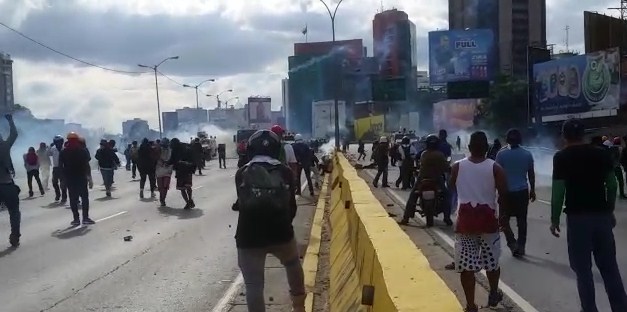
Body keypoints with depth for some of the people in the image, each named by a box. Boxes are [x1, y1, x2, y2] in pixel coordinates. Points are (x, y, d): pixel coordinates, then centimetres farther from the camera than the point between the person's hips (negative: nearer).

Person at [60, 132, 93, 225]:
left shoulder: (63, 152, 0)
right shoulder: (83, 150, -4)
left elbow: (60, 166, -2)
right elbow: (87, 164, -5)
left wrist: (65, 175, 7)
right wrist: (88, 176, 0)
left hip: (70, 178, 1)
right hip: (82, 177, -1)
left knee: (73, 199, 5)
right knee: (84, 197, 6)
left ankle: (76, 219, 3)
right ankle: (85, 218, 1)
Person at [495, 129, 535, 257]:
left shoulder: (501, 154, -8)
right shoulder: (527, 154, 1)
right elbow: (531, 174, 6)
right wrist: (532, 190, 15)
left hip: (507, 192, -3)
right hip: (523, 191, 3)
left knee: (504, 219, 10)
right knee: (522, 220, 11)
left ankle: (513, 243, -5)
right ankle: (520, 247, 13)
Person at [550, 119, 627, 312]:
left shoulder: (561, 157, -6)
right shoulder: (601, 153, 6)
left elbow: (558, 192, -10)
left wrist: (554, 219, -3)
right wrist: (610, 211, 18)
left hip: (577, 217, -4)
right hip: (602, 215, 4)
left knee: (583, 268, 6)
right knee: (609, 266, 13)